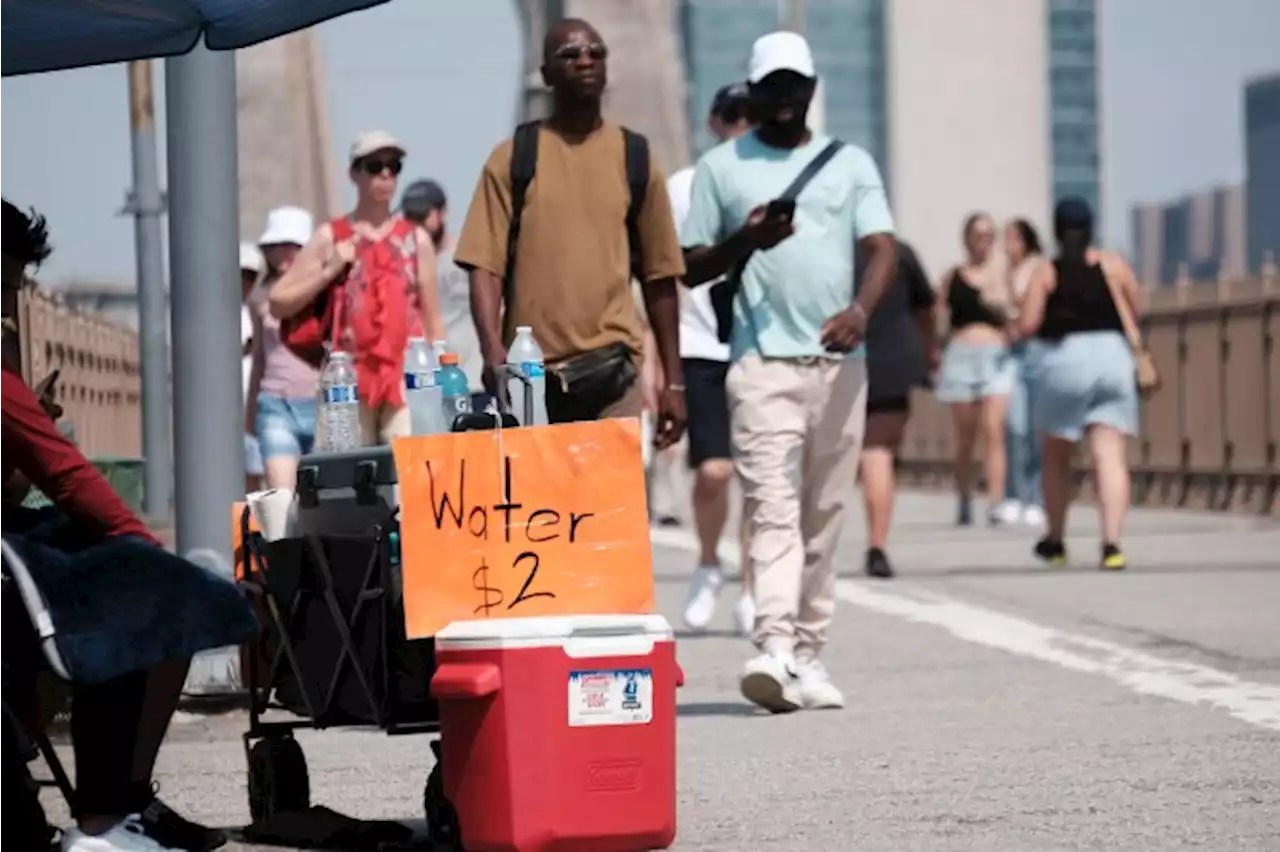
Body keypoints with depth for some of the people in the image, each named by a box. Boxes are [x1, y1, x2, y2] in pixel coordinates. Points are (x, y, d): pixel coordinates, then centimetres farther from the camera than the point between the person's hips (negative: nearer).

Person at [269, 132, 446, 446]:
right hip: (350, 379, 0)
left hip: (406, 377, 0)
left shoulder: (416, 239, 13)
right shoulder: (330, 238, 10)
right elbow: (279, 304, 6)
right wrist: (329, 272, -4)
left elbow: (433, 322, 14)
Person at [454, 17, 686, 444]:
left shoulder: (635, 159, 10)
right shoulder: (513, 158, 5)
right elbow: (485, 265, -1)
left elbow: (659, 276, 13)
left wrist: (673, 380, 10)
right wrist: (493, 350, -17)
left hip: (612, 369, 1)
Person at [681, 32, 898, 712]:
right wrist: (745, 241, -11)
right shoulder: (721, 168, 9)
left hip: (839, 361, 3)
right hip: (762, 360, -3)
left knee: (824, 516, 5)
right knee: (772, 507, -16)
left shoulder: (850, 164, 13)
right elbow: (690, 268, 9)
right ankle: (775, 650, -27)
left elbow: (882, 248, 2)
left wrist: (860, 308, -19)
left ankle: (808, 655, 11)